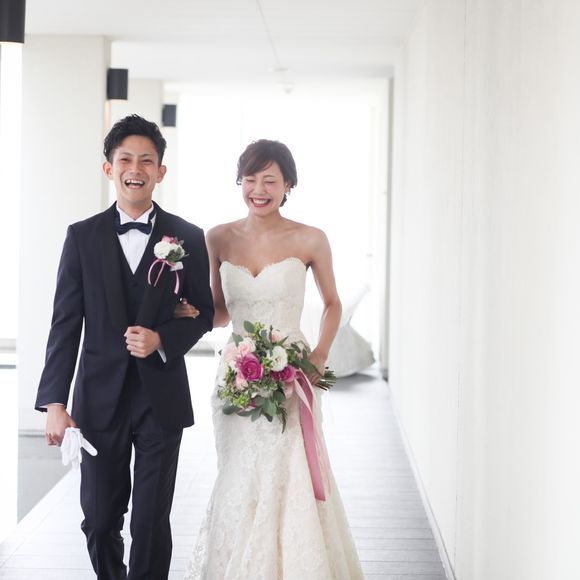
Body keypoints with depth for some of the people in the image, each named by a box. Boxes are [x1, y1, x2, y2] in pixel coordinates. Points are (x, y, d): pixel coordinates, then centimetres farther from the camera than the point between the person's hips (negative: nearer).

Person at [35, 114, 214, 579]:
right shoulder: (83, 237, 2)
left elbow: (203, 313, 7)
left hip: (161, 399, -1)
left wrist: (161, 340, -14)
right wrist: (54, 402, -6)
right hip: (100, 399, 1)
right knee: (100, 523, 9)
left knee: (152, 524, 5)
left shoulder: (188, 237, 1)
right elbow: (65, 323, 0)